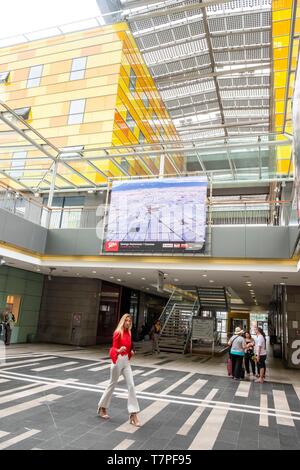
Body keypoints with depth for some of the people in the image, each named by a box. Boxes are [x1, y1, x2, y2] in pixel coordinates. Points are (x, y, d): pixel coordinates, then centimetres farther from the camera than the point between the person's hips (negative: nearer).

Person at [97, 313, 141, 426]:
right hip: (118, 360, -6)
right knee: (112, 384, 9)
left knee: (131, 386, -1)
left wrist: (131, 351, 2)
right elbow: (114, 348, -18)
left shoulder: (129, 333, 7)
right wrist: (119, 350, -37)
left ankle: (133, 415, 2)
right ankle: (102, 408, 31)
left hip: (126, 361, 6)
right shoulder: (118, 333, -14)